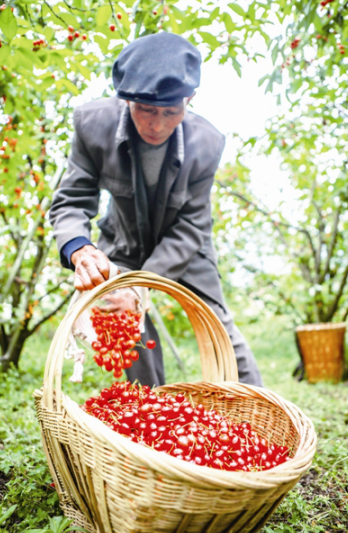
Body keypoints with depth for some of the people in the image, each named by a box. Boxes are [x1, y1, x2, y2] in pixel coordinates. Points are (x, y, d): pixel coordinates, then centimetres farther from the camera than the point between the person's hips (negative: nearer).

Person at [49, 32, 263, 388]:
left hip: (183, 250, 0)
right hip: (124, 249, 1)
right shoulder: (94, 123, -26)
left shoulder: (207, 143, -28)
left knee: (220, 329, 3)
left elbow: (190, 229, -24)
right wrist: (79, 251, -46)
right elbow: (71, 201, -23)